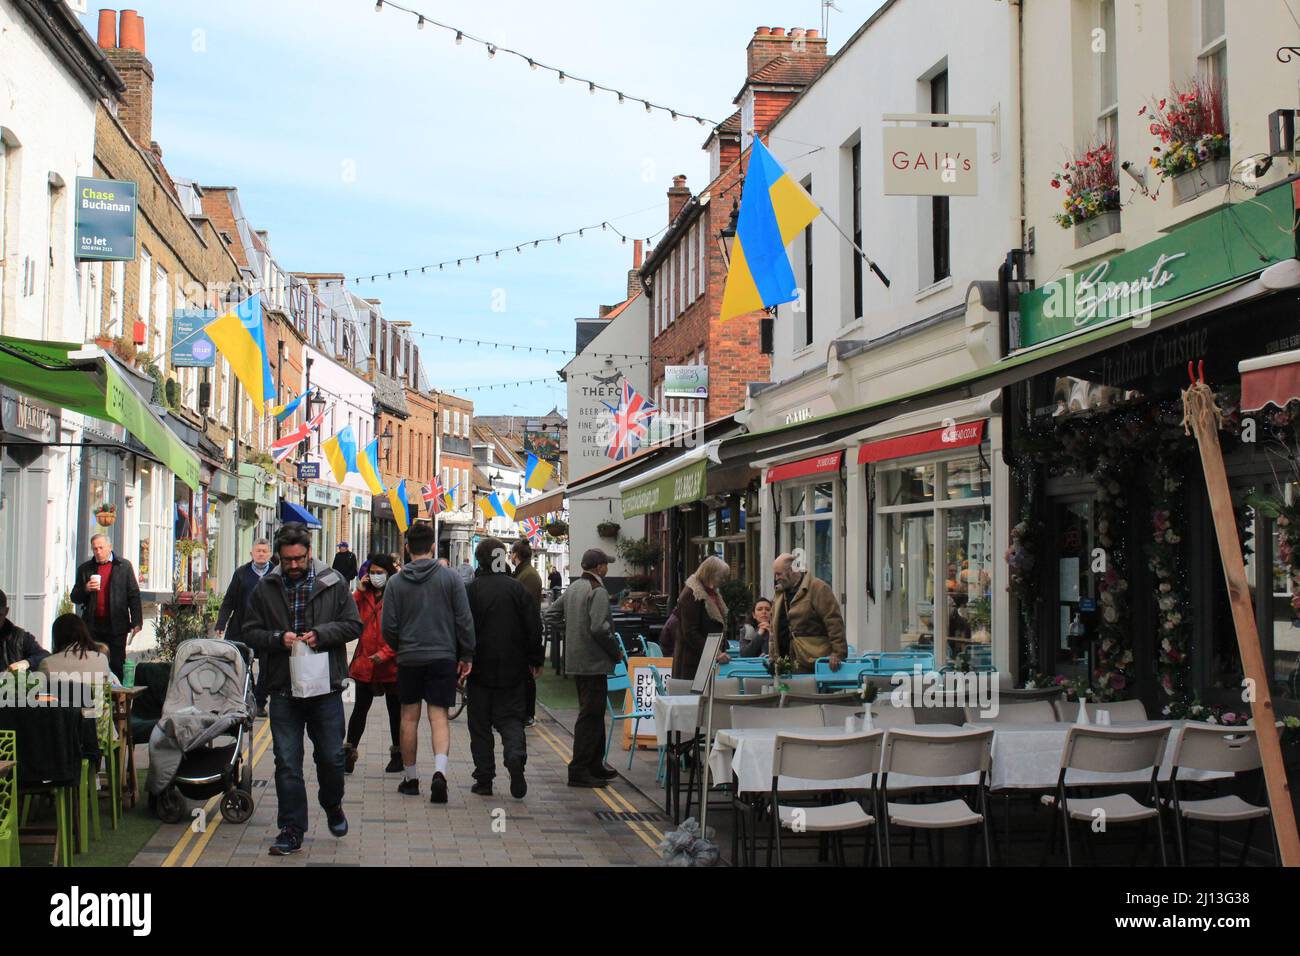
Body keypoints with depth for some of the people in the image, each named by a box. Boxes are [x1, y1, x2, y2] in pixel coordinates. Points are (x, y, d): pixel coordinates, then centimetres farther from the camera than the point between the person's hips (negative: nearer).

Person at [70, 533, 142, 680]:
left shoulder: (124, 566, 4)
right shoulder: (85, 569, 10)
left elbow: (134, 595, 2)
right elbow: (74, 598, 12)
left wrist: (136, 622, -5)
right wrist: (86, 589, -10)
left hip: (116, 625, -2)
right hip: (92, 625, 2)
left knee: (117, 666, 0)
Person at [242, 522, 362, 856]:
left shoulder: (333, 583, -1)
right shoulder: (265, 588, 2)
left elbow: (353, 625, 1)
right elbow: (250, 633, 5)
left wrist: (320, 634, -15)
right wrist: (278, 639, -14)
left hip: (326, 687, -1)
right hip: (283, 690, 1)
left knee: (331, 756, 10)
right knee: (287, 763, 3)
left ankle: (332, 805, 39)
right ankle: (291, 830, 11)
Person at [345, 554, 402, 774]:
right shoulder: (364, 595, 8)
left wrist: (385, 653, -18)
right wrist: (358, 592, -7)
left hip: (391, 664, -4)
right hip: (365, 663, 4)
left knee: (395, 710, 10)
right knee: (360, 709, 4)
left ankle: (398, 755, 22)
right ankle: (348, 754, 7)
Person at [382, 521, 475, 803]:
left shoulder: (396, 582, -2)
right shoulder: (450, 577, -4)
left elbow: (388, 626, -2)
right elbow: (464, 620, -5)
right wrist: (466, 656, 4)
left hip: (409, 659, 1)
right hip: (443, 656, -1)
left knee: (409, 717, 11)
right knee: (439, 716, 1)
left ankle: (410, 777, 19)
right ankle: (439, 771, -19)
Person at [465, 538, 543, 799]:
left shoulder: (470, 590, -6)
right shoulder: (519, 589, -1)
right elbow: (534, 628, 0)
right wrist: (535, 661, 10)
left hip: (480, 669, -1)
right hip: (513, 670, 1)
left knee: (480, 724, 8)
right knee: (511, 718, 8)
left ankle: (484, 779, 8)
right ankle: (515, 756, -20)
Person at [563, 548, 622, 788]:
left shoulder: (572, 588, 12)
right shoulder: (598, 591, -16)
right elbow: (599, 628, -24)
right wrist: (616, 652, -11)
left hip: (575, 660, 10)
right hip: (593, 662, -10)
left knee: (593, 714, 19)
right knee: (590, 716, -5)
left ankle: (595, 765, 26)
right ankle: (579, 770, -5)